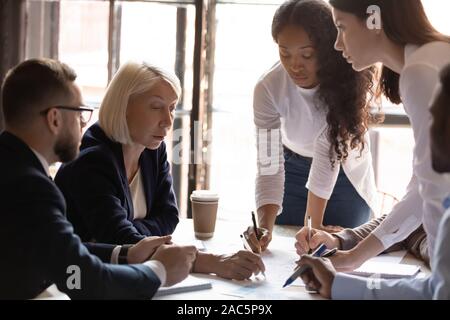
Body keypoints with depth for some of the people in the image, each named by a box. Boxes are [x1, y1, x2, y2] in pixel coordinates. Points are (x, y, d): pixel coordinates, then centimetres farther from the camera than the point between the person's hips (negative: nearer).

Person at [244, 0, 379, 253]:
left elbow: (328, 152, -32)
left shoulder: (348, 79, -32)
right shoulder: (268, 89, -28)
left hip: (345, 172, -1)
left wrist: (314, 224, -32)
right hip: (294, 170, 1)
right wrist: (265, 228, -44)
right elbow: (269, 166, -30)